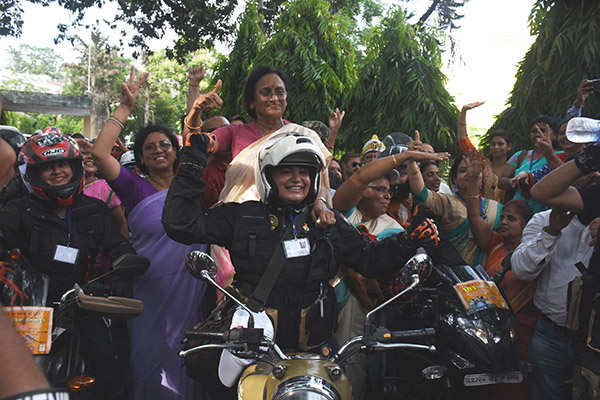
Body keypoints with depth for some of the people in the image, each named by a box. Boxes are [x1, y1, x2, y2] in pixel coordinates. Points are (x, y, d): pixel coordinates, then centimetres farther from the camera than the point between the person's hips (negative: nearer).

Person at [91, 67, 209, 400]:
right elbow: (100, 152, -10)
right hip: (151, 294, -2)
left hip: (192, 293, 2)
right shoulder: (136, 188, 0)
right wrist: (126, 108, -7)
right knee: (152, 363, 6)